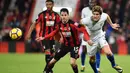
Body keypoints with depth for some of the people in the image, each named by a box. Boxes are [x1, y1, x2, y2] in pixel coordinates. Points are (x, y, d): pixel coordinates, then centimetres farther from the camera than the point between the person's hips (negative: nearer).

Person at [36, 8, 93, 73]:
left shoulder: (73, 24, -26)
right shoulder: (59, 24, -8)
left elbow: (83, 30, -28)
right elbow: (54, 32, 10)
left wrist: (88, 40, -42)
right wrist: (43, 38, 8)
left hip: (74, 45, -5)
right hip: (65, 45, 5)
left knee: (72, 62, -25)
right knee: (53, 61, 9)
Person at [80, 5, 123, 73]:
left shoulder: (103, 16, -23)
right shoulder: (87, 21, -33)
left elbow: (107, 16, 2)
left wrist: (111, 25, 13)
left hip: (100, 36, 1)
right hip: (91, 39, -1)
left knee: (108, 53, -19)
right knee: (92, 59, 8)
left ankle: (114, 65, 12)